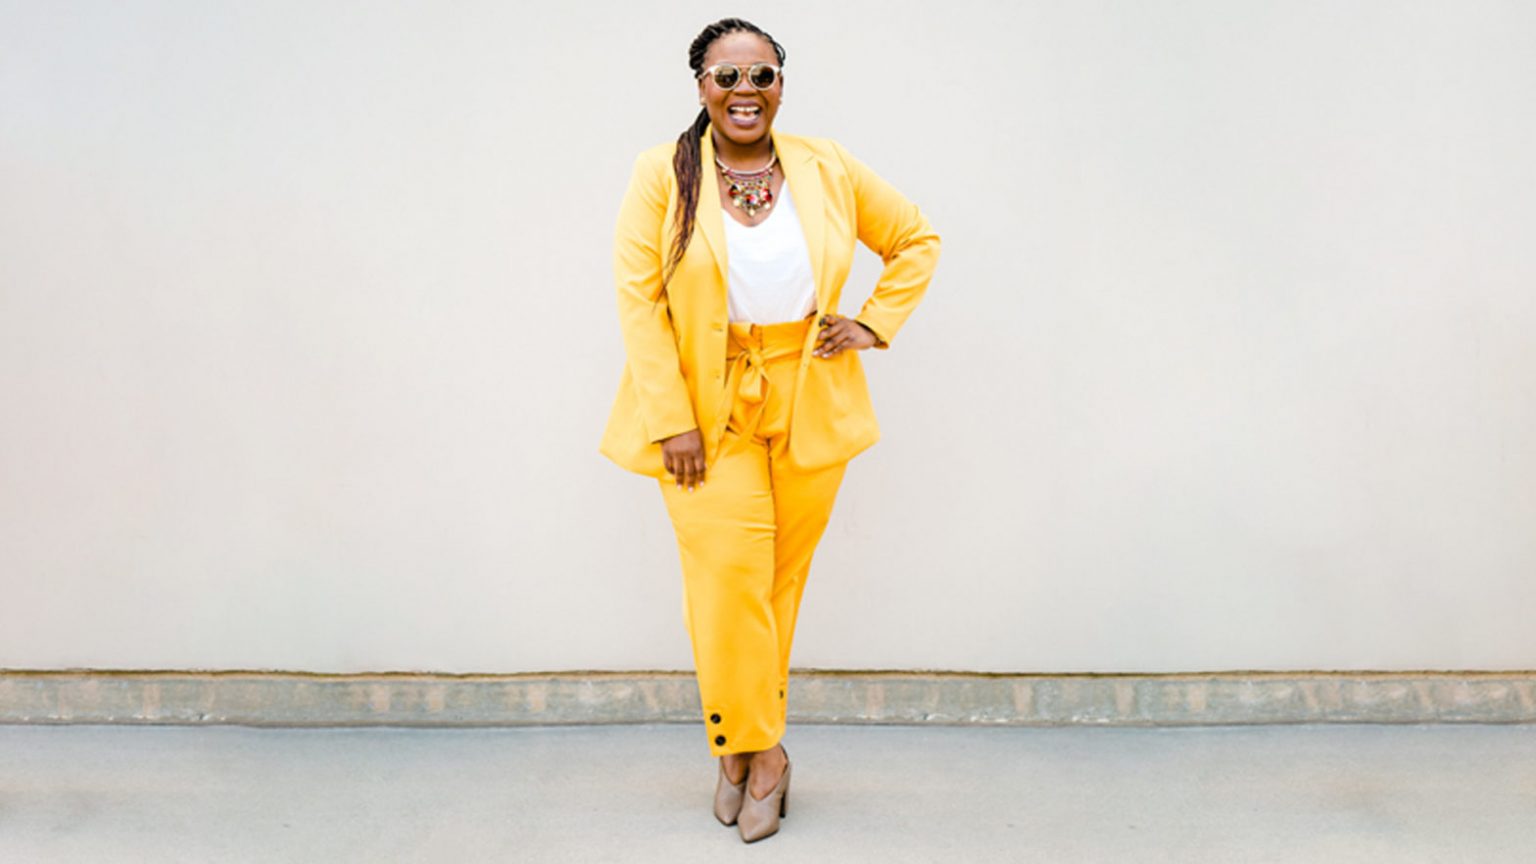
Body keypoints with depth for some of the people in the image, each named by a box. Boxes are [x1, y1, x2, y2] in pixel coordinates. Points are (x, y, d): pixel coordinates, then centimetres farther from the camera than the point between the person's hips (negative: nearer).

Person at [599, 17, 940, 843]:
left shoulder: (829, 169, 3)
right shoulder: (662, 174, -4)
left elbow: (917, 240, 15)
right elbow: (637, 297, -9)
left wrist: (874, 323, 1)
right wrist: (670, 420, -14)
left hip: (809, 410, 2)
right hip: (706, 410, -2)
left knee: (782, 580, 7)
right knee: (727, 577, -5)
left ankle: (742, 749, 23)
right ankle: (756, 749, 15)